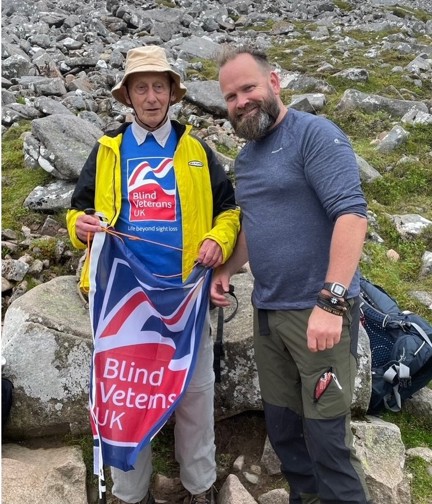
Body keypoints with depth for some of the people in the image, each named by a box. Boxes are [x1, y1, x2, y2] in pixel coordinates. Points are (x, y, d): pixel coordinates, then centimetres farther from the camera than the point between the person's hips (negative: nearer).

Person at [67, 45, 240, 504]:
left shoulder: (197, 151, 8)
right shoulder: (106, 151, 9)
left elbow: (229, 209, 10)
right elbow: (79, 209, 12)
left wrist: (219, 240, -11)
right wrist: (80, 226, -12)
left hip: (186, 293, 0)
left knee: (194, 390, 9)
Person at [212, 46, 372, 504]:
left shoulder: (315, 134, -10)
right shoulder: (245, 158, 14)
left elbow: (351, 213, -21)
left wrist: (330, 301, -28)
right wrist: (226, 269, 8)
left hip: (319, 310, -7)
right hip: (267, 311, 8)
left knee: (325, 432, -1)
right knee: (281, 424, 16)